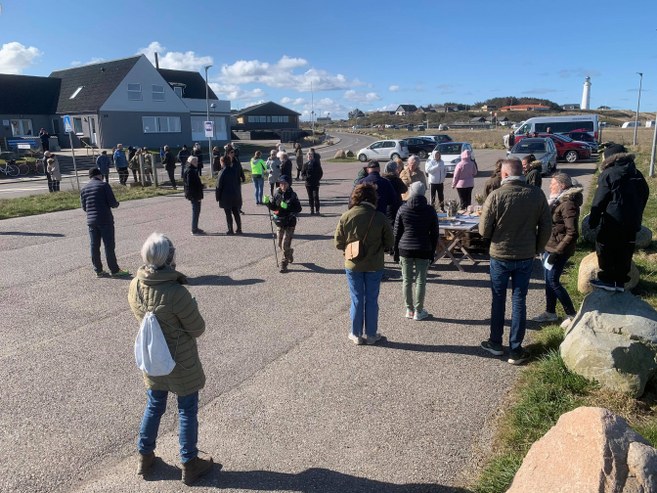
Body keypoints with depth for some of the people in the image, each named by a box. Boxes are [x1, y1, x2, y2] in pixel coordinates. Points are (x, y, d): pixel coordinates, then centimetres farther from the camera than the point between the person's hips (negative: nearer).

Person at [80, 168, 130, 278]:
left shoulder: (83, 189, 10)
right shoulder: (104, 185, -6)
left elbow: (84, 207, 12)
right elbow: (112, 203, -11)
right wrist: (117, 204, 10)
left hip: (91, 221, 5)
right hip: (105, 220, -5)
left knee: (94, 246, 9)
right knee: (109, 245, -1)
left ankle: (98, 270, 14)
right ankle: (114, 270, 3)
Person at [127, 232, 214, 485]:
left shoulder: (135, 286, -11)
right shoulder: (177, 293, -31)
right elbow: (198, 329, -19)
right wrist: (190, 308, -1)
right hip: (181, 364, -5)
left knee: (154, 406, 25)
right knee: (187, 411, 13)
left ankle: (144, 457, 40)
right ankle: (189, 464, 29)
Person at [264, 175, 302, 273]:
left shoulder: (292, 195, -10)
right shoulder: (277, 194, 0)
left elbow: (299, 208, -13)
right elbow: (273, 207, 3)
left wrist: (287, 207, -26)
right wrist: (268, 202, -16)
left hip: (290, 223, -5)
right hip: (280, 223, 5)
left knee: (285, 245, -8)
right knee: (280, 244, 16)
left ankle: (284, 264, 5)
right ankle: (290, 252, 46)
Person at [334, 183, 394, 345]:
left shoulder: (346, 216, -10)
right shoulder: (380, 218, -13)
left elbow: (338, 243, -5)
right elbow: (390, 243, -5)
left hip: (352, 265, 1)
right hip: (374, 266, -1)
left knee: (357, 300, 13)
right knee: (372, 300, 13)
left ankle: (356, 335, 23)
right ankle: (371, 335, 24)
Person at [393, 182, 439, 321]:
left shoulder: (403, 209, -3)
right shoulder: (430, 210, -2)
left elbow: (397, 232, 0)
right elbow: (434, 233, 2)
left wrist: (396, 251, 9)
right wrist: (432, 252, 10)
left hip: (405, 249, 1)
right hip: (423, 251, 0)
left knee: (407, 280, 10)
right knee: (420, 281, 6)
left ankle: (409, 310, 18)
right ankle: (418, 311, 13)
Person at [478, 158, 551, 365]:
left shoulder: (496, 196, -17)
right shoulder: (537, 195, -6)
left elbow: (484, 231, -13)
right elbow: (546, 228, -1)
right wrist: (537, 249, 13)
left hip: (500, 256, -2)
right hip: (526, 257, 2)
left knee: (498, 300, 14)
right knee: (519, 301, 11)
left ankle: (496, 343, 26)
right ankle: (515, 350, 15)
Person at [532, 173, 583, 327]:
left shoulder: (568, 204, -19)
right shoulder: (557, 201, 10)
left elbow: (572, 233, -23)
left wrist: (557, 252, -23)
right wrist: (544, 248, 18)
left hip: (558, 249, -9)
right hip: (548, 247, 9)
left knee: (553, 281, -5)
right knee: (548, 280, 14)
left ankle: (572, 315, 7)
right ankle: (550, 312, 26)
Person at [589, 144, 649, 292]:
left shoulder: (608, 174, -10)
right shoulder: (637, 174, 11)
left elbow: (599, 201, -13)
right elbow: (644, 195, 17)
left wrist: (593, 221, -6)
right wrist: (637, 218, 22)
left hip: (612, 221, -7)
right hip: (632, 222, 7)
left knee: (606, 251, 5)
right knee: (625, 252, 13)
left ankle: (607, 280, 9)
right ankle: (620, 281, 19)